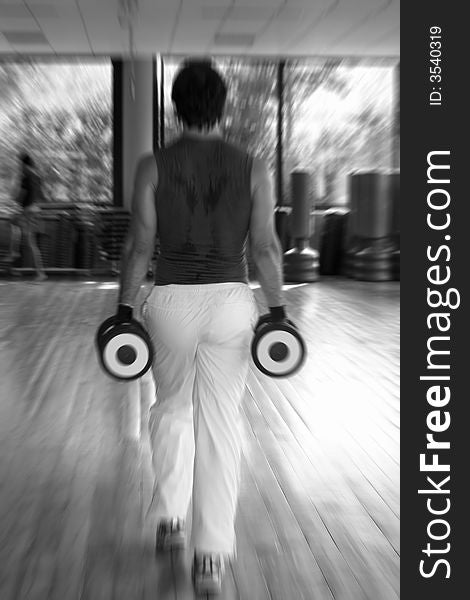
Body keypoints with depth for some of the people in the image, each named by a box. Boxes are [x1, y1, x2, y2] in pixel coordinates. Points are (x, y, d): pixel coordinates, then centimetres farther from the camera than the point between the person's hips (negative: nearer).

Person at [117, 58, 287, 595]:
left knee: (171, 408, 23)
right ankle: (211, 557, 8)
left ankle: (169, 517, 25)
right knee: (220, 423, 5)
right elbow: (265, 248, -3)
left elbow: (139, 245, -4)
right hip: (231, 300, 0)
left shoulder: (153, 166, -3)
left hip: (172, 300, 0)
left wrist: (124, 308, 4)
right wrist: (278, 310, 4)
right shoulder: (253, 168, 0)